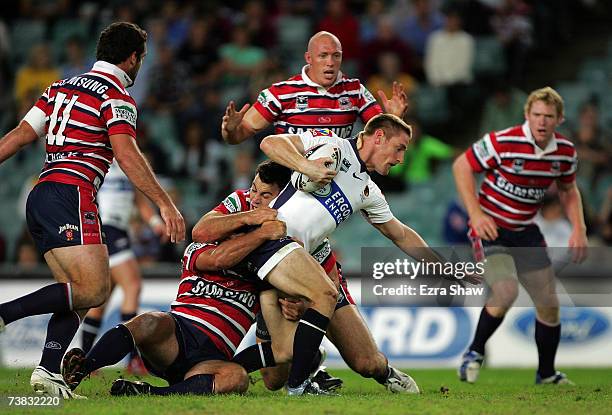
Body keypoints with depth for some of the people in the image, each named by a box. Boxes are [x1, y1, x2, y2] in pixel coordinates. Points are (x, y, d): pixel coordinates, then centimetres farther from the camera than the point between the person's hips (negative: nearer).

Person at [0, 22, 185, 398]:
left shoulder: (61, 88, 21)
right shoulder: (116, 97, -3)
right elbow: (127, 156, -16)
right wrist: (165, 204, -18)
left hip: (40, 196, 9)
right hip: (70, 196, -9)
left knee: (79, 294, 8)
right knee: (94, 289, -15)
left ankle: (48, 372, -5)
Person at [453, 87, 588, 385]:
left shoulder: (565, 151, -4)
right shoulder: (503, 142, -21)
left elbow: (568, 190, 15)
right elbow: (461, 166, -11)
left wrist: (578, 228, 1)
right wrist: (476, 214, -19)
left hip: (526, 232, 6)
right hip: (490, 227, -6)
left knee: (549, 303, 6)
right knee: (506, 291, -27)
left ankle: (546, 374, 26)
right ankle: (475, 353, -5)